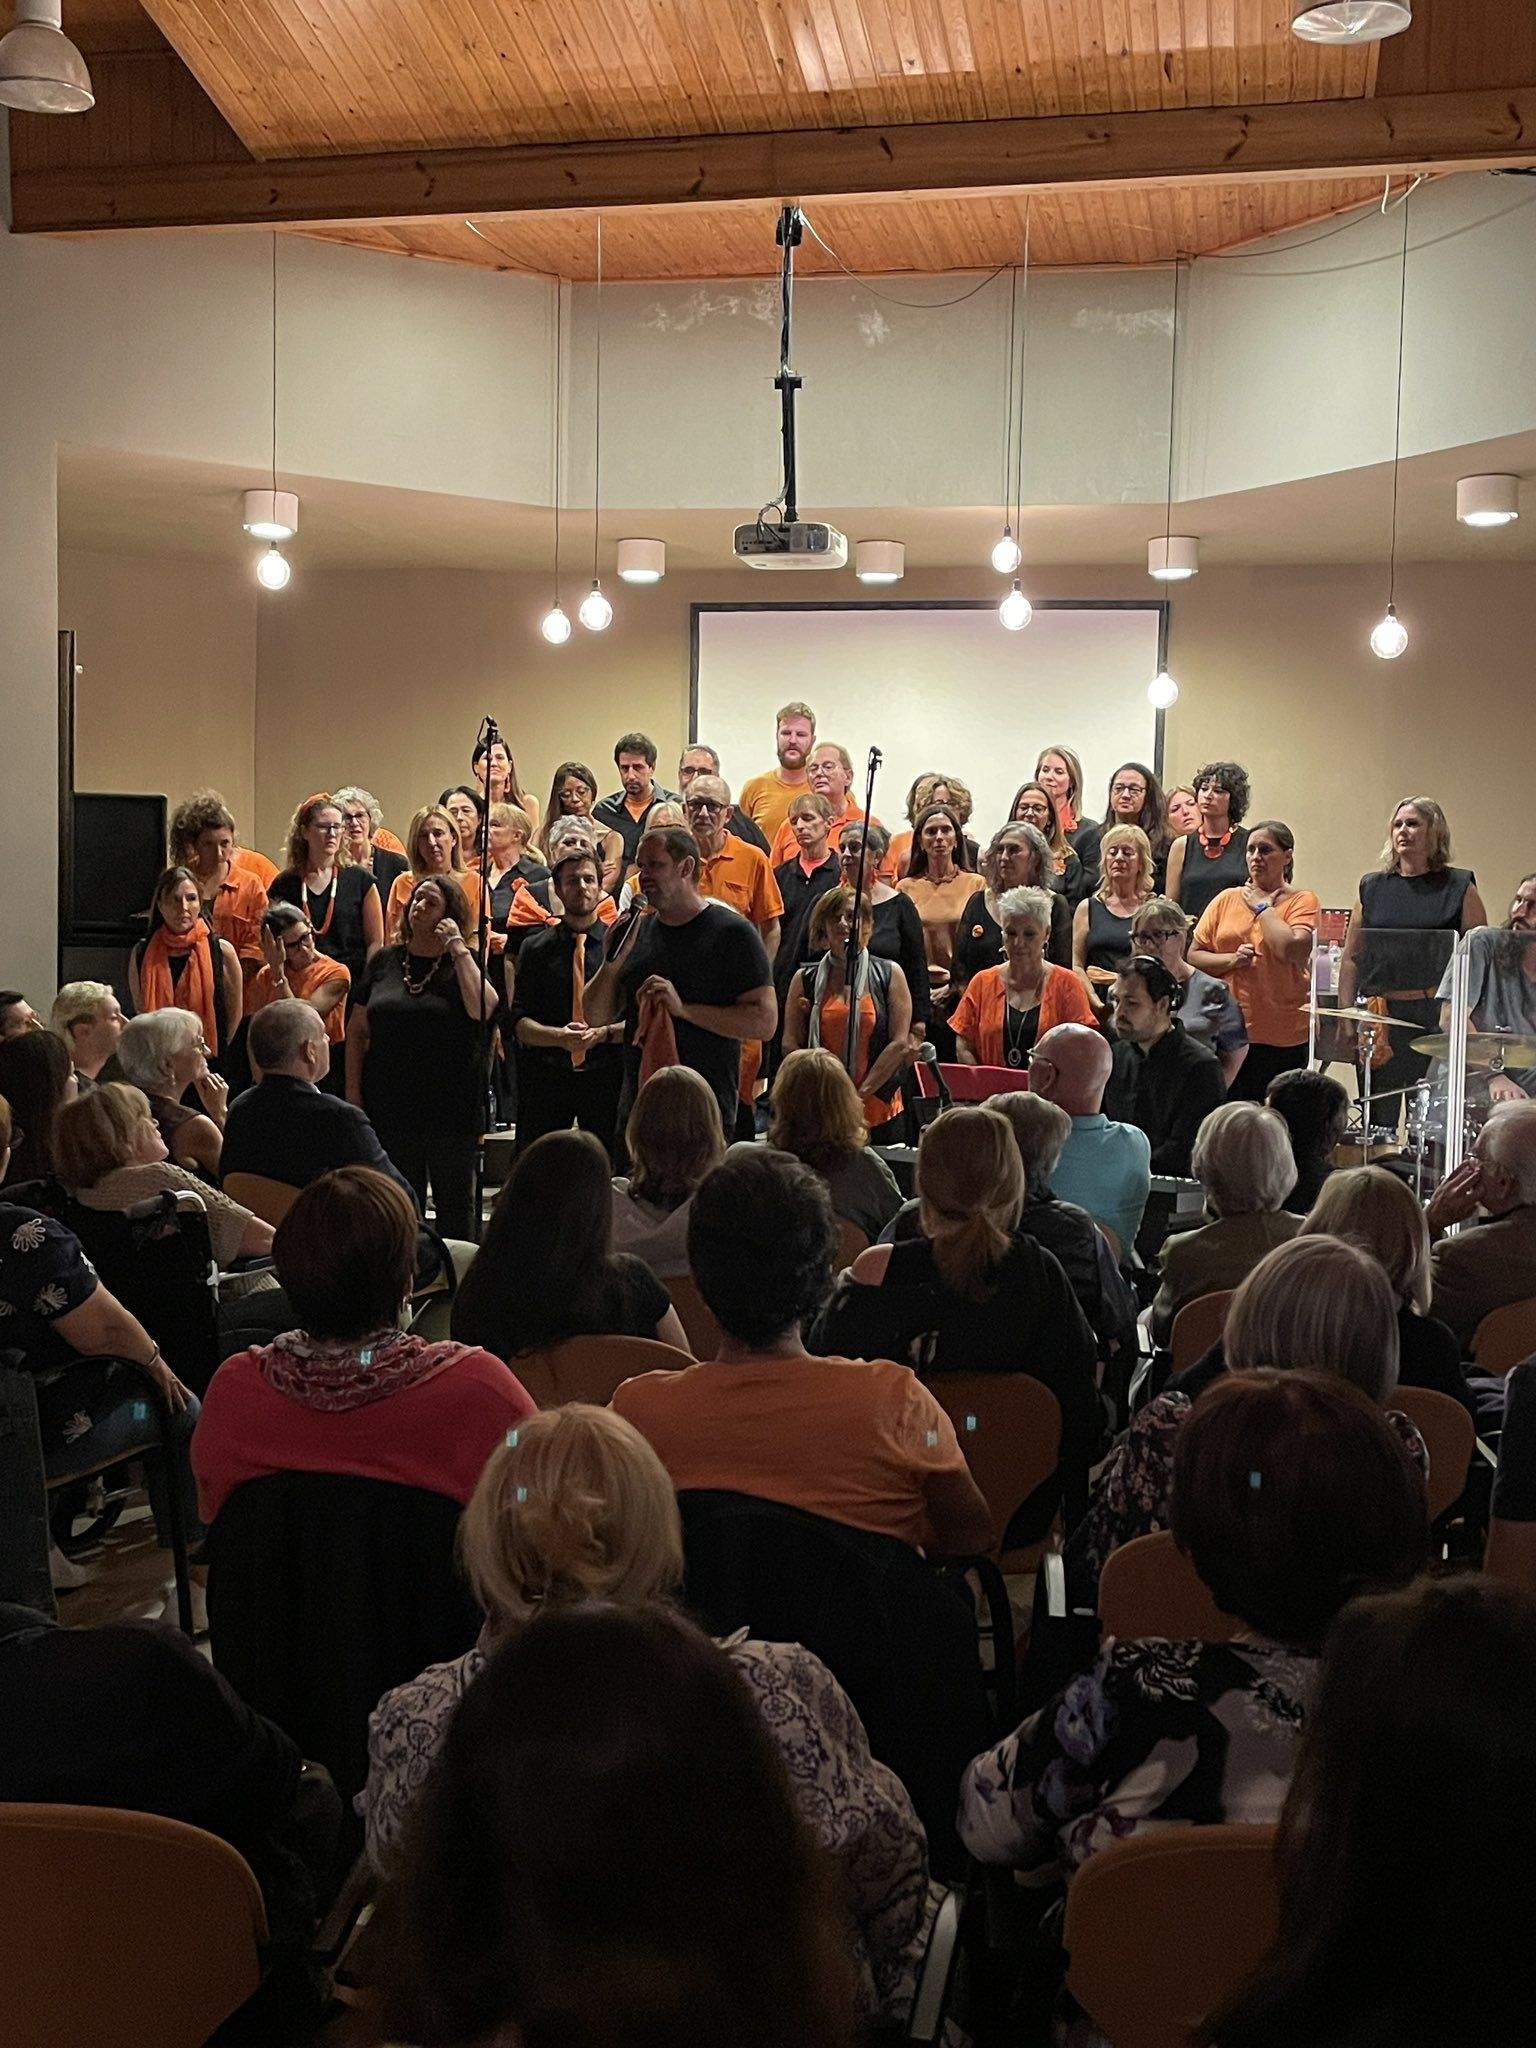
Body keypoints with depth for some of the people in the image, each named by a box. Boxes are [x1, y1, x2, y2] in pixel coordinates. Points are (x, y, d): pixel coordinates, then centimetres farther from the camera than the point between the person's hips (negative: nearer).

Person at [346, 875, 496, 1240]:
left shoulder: (464, 962, 1)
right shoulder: (384, 961, 8)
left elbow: (483, 1008, -21)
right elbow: (357, 1032, 10)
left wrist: (457, 948, -14)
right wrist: (353, 1094, 2)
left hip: (450, 1109, -2)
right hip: (391, 1107, 3)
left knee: (455, 1208, 6)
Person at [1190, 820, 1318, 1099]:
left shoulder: (1302, 901, 0)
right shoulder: (1226, 899, 11)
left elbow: (1293, 951, -17)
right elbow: (1193, 956, 10)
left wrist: (1263, 907, -6)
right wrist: (1232, 960, -8)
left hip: (1283, 1037, -3)